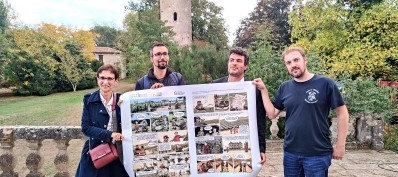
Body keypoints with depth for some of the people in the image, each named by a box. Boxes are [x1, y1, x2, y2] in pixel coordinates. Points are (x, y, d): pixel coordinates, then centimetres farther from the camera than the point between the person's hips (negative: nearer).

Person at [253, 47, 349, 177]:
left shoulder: (325, 83, -8)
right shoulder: (284, 88, 4)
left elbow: (342, 113, -5)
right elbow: (272, 114, 3)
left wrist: (340, 145, -5)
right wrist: (263, 90, -3)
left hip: (318, 154, -4)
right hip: (290, 153, 4)